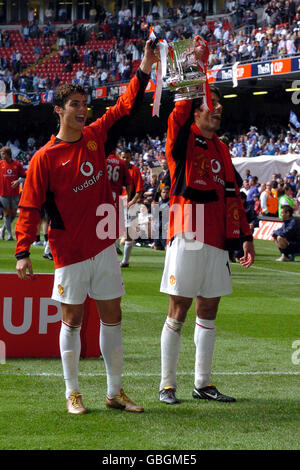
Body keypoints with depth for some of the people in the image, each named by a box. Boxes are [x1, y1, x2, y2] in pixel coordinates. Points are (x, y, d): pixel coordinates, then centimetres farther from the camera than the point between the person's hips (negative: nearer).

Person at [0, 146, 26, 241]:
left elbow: (24, 176, 5)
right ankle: (9, 235, 5)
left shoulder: (17, 164, 1)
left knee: (13, 214, 5)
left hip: (15, 193, 1)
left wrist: (18, 181, -14)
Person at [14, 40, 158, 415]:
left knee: (112, 318, 7)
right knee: (72, 320, 2)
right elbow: (29, 208, -8)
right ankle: (72, 394, 12)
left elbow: (125, 106, 12)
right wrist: (23, 252, -14)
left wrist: (144, 70, 3)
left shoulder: (95, 137, 5)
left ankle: (115, 391, 16)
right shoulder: (45, 158, -8)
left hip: (103, 246, 5)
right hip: (69, 252, -5)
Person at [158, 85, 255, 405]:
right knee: (178, 310, -3)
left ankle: (203, 384, 17)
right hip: (186, 239, -6)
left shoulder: (221, 150, 18)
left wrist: (244, 237, 12)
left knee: (208, 311, 9)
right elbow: (180, 112, -22)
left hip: (216, 241, 6)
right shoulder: (183, 139, 0)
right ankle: (167, 384, 5)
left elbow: (231, 195, 18)